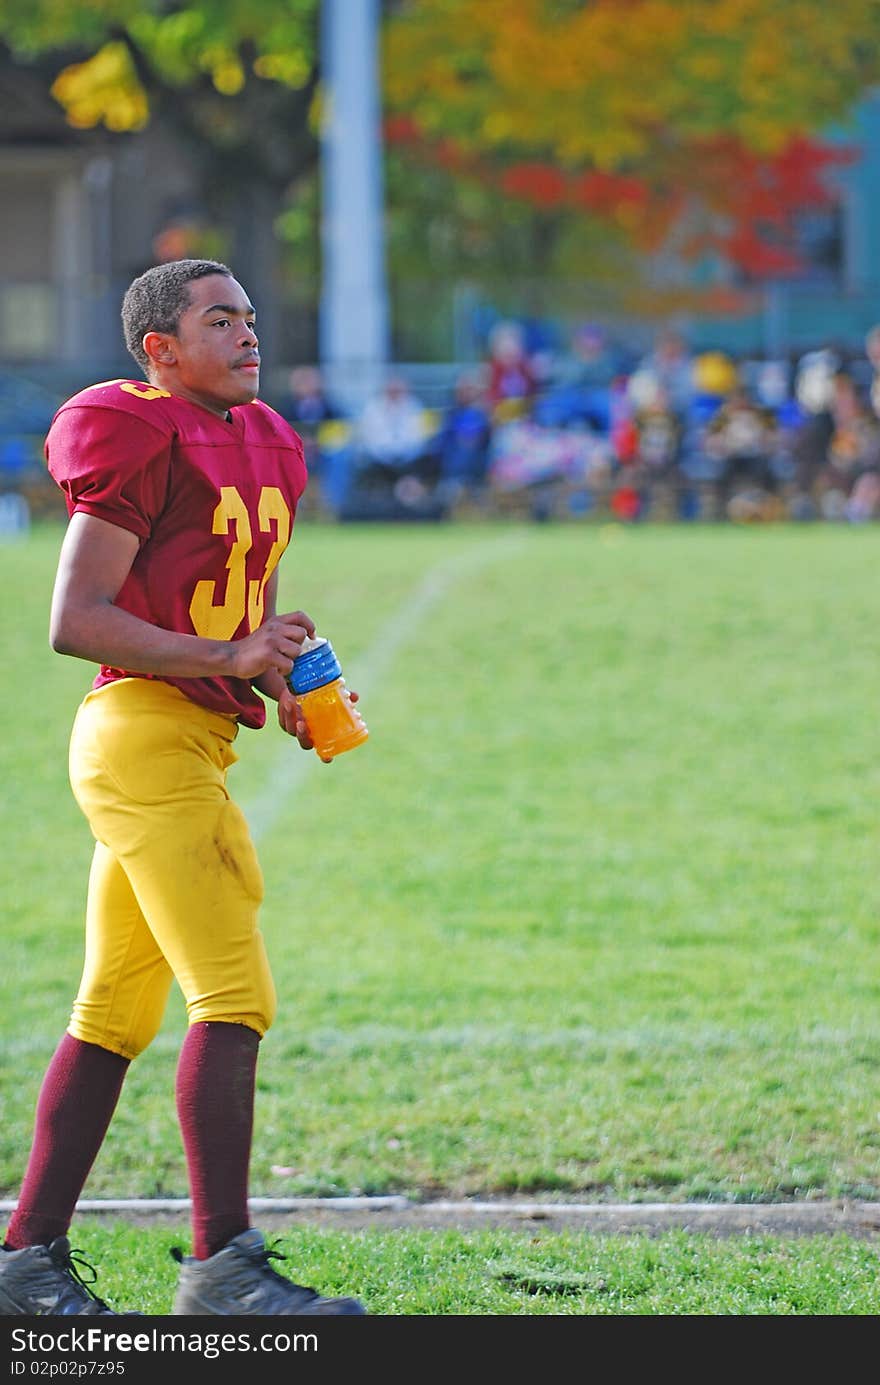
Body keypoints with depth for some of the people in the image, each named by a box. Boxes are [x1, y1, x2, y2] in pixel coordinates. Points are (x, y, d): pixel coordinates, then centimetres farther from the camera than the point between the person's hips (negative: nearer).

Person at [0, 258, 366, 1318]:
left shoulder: (261, 447, 17)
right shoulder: (143, 442, -11)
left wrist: (292, 690, 9)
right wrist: (225, 658, -22)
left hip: (196, 743, 10)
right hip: (145, 733, -10)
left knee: (116, 1013, 11)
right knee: (234, 996, -13)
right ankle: (220, 1262, -12)